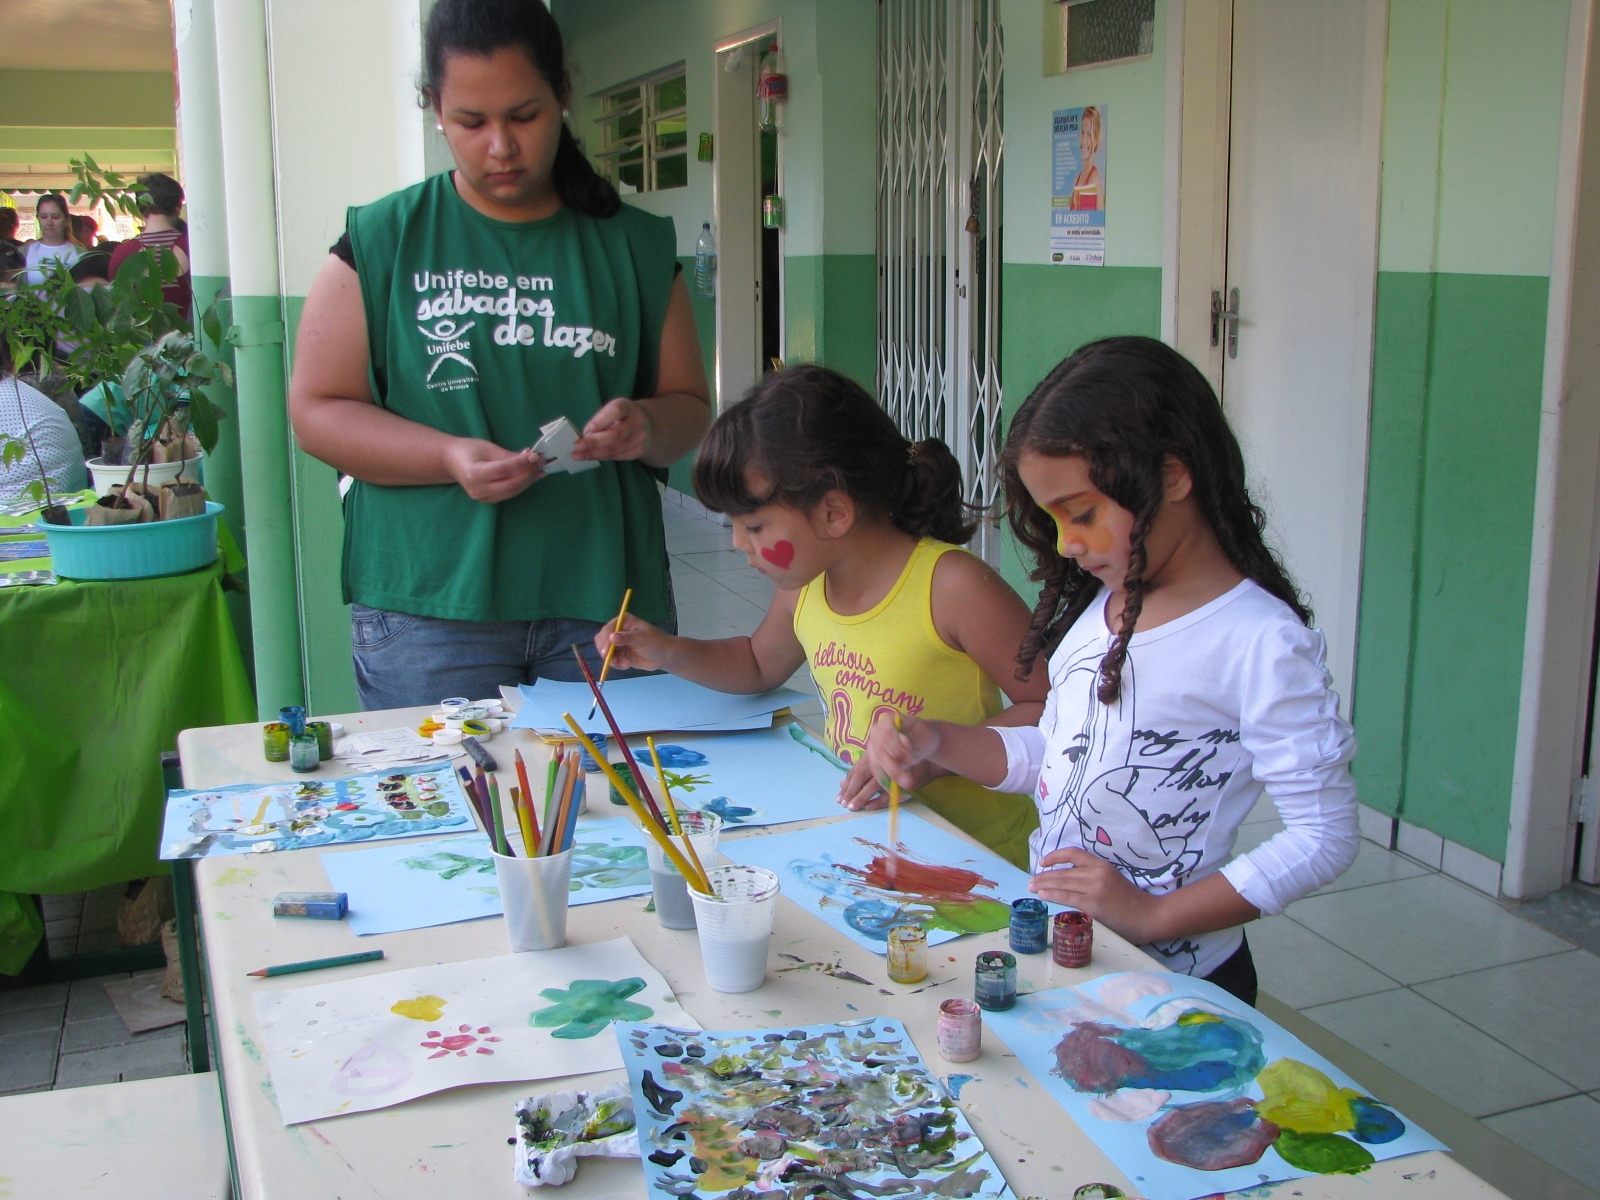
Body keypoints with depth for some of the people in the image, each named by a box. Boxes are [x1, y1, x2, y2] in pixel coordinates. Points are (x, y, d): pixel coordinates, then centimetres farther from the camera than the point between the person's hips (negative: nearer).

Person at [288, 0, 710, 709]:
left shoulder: (635, 247, 9)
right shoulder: (381, 243, 4)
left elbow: (691, 407, 11)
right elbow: (315, 410, 0)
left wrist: (646, 426, -13)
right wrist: (449, 458, -15)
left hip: (606, 600, 2)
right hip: (429, 608, -1)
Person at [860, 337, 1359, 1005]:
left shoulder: (1262, 642, -17)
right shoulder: (1095, 609, 7)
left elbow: (1323, 839, -15)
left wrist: (1154, 915, -18)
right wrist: (933, 743, 1)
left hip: (1167, 979, -7)